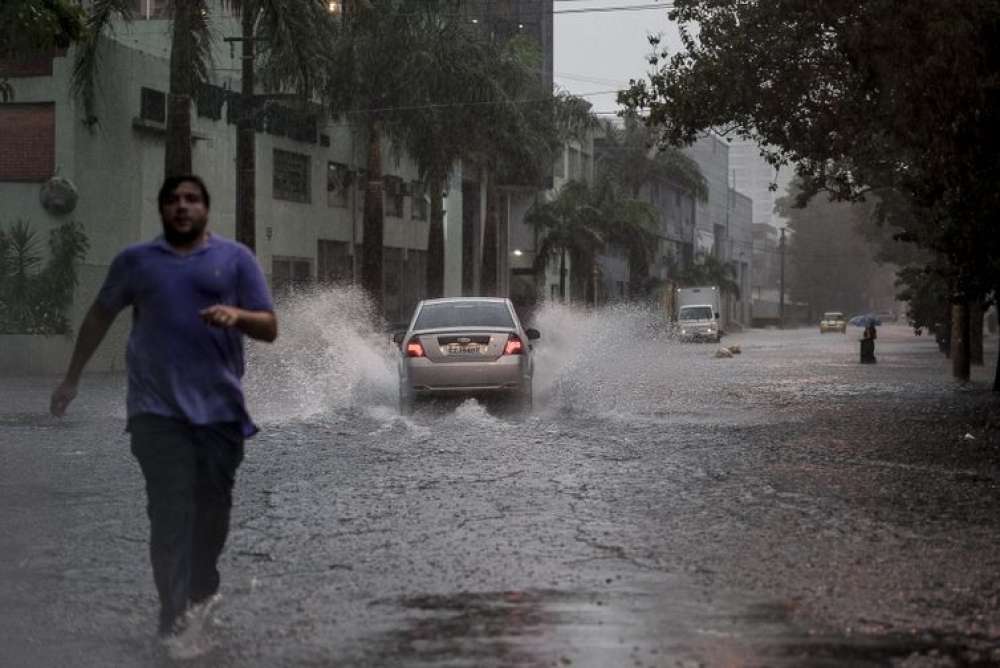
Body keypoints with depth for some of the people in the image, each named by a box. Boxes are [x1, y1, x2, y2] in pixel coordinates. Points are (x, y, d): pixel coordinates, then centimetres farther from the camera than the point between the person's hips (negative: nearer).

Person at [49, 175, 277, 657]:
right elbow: (100, 316, 20)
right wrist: (72, 377, 21)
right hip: (158, 409, -1)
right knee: (170, 513, -9)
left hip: (220, 407, 1)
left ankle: (202, 590, 34)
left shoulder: (236, 258, 5)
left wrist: (237, 315, -19)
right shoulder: (136, 260, 9)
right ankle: (174, 622, -8)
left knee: (212, 508, 10)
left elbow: (270, 328, 2)